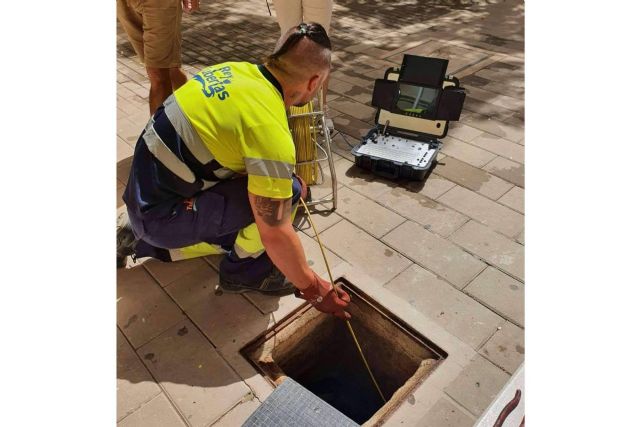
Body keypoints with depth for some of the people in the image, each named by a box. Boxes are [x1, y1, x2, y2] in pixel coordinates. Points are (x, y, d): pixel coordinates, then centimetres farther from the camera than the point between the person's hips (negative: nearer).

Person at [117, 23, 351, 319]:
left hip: (147, 191, 9)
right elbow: (276, 234, -23)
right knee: (289, 192, -17)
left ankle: (142, 237, 27)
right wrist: (312, 288, -9)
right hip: (162, 214, -8)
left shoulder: (238, 70, -2)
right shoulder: (271, 131, -27)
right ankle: (246, 272, 7)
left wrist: (279, 178, 23)